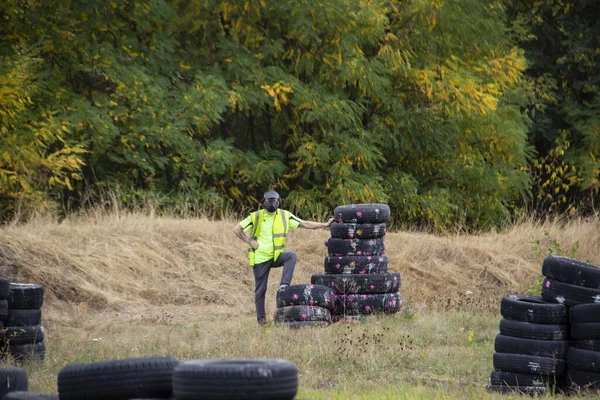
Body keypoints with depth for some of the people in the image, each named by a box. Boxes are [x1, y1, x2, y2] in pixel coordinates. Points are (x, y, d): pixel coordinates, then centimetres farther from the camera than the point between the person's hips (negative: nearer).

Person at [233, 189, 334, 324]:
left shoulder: (285, 216, 4)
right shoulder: (255, 217, -2)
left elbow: (305, 224, 7)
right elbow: (237, 229, 1)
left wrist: (325, 225, 2)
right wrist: (250, 241, -9)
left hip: (277, 256, 2)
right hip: (260, 258, -2)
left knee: (291, 255, -29)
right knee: (260, 289, 1)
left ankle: (284, 285, -31)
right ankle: (260, 318, 11)